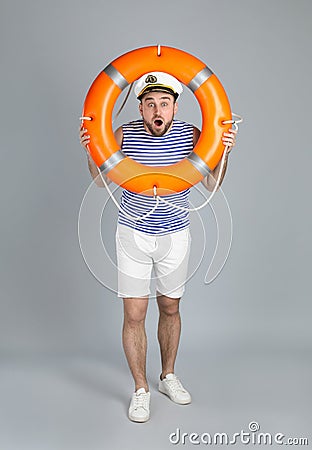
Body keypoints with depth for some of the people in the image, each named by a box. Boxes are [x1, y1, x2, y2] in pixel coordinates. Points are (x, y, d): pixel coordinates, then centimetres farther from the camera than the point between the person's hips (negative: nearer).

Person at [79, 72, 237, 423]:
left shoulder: (191, 136, -8)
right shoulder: (124, 135, -10)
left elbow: (212, 184, -5)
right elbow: (103, 180, 2)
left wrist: (223, 152, -20)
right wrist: (91, 150, -15)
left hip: (175, 235, 1)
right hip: (133, 234, -1)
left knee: (170, 308, 14)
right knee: (134, 315, 0)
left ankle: (168, 376, 35)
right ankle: (141, 389, 18)